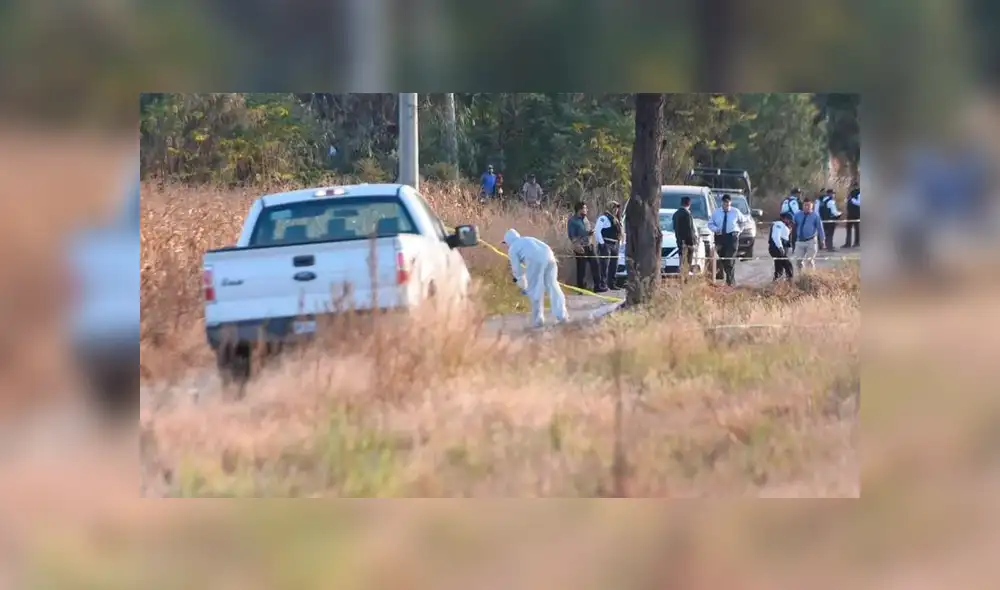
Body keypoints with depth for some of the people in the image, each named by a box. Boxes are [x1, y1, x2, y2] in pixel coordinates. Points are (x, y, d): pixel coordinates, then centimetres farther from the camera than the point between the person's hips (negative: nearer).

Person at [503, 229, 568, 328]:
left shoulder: (512, 249, 17)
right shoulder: (529, 239, 36)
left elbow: (517, 269, 14)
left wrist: (523, 287, 26)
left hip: (535, 261, -6)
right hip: (548, 257, 6)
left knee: (534, 290, 7)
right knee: (553, 286, 13)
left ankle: (538, 319, 6)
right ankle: (561, 315, 12)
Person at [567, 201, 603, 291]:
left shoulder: (585, 219, 14)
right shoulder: (573, 221, -8)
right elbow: (571, 235, -13)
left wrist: (591, 232, 1)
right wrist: (577, 246, -24)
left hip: (589, 246, 7)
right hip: (581, 248, -7)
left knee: (594, 265, 5)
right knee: (581, 268, -2)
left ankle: (597, 286, 10)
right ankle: (582, 288, 5)